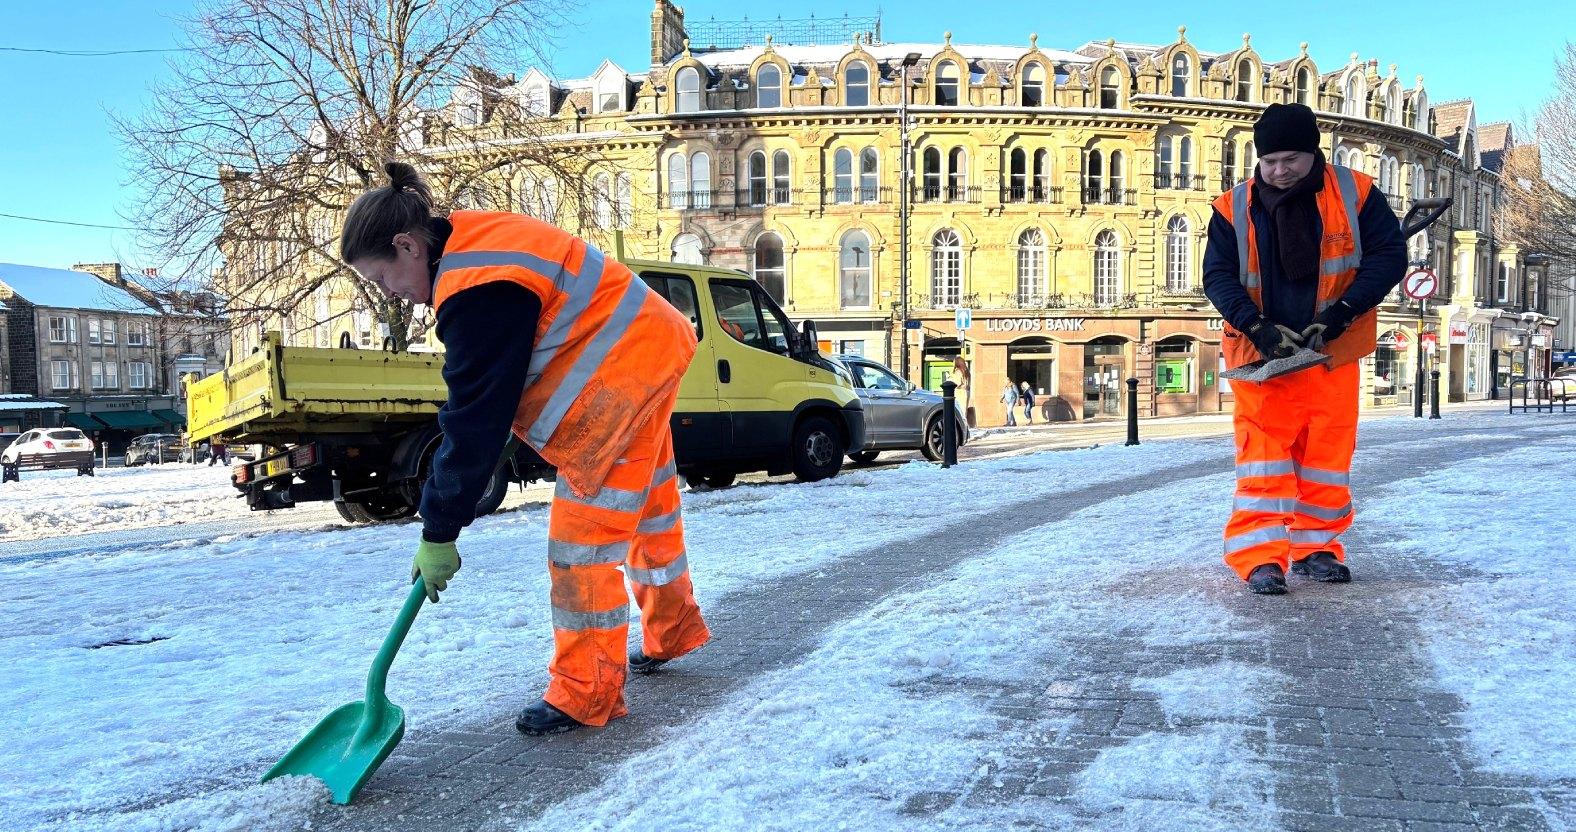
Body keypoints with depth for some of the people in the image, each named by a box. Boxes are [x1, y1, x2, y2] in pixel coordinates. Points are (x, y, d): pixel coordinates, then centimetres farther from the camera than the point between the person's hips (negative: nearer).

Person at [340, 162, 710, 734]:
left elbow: (476, 418, -24)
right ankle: (673, 629, 40)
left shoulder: (478, 293, -26)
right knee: (648, 502, 23)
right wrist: (477, 464, 11)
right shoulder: (468, 242, 5)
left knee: (583, 535, -6)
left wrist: (439, 532, -17)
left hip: (621, 367, -10)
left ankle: (585, 691, 3)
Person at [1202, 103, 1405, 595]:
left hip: (1333, 350, 1)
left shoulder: (1355, 194, -2)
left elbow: (1389, 255, -4)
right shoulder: (1234, 209, -2)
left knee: (1328, 448, 7)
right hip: (1260, 353, -1)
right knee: (1263, 449, -5)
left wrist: (1342, 312, -16)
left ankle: (1316, 546, 20)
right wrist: (1258, 327, -18)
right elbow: (1218, 276, -4)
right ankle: (1260, 557, -5)